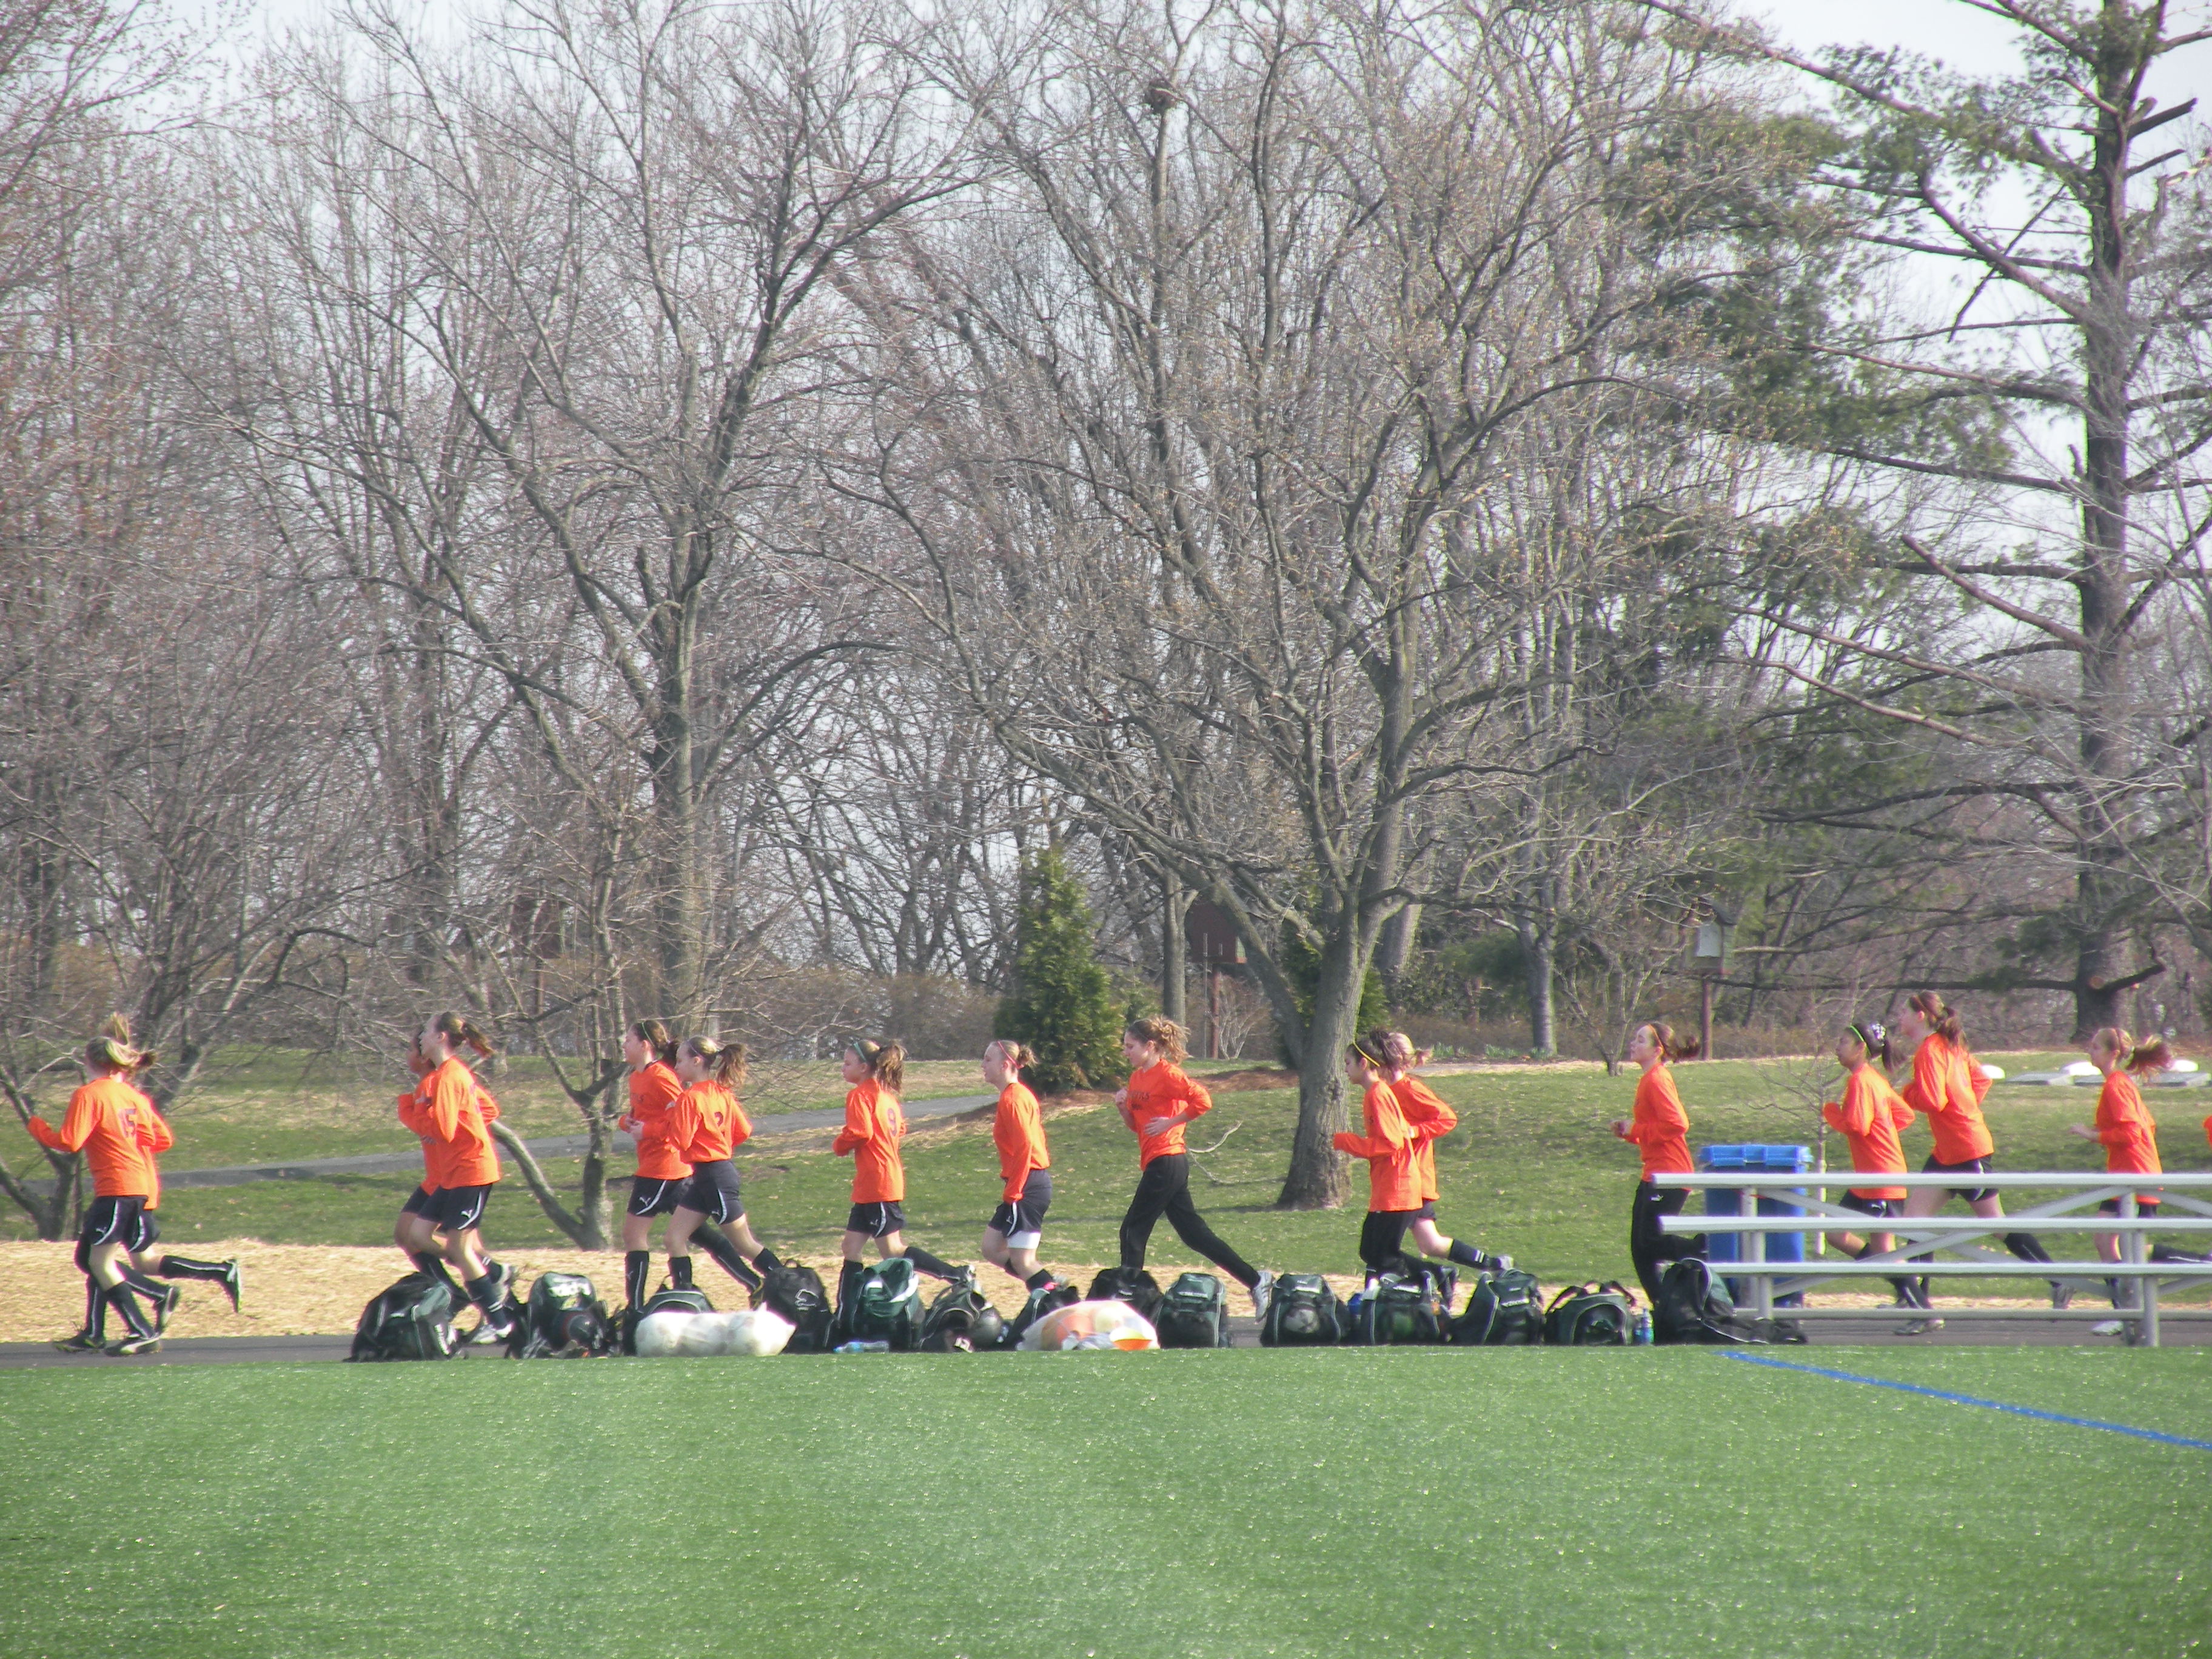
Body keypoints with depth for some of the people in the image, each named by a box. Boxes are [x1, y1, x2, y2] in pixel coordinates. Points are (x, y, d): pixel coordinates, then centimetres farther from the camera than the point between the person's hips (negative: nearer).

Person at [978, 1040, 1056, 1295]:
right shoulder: (1020, 1094, 16)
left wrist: (1012, 1192, -21)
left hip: (1027, 1187, -10)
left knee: (1022, 1261, -8)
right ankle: (1051, 1286, 12)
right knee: (992, 1249, 13)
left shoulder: (1012, 1099, -14)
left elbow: (1024, 1146, -22)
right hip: (1036, 1181, 10)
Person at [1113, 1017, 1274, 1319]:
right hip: (1156, 1165, 10)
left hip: (1166, 1163, -10)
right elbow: (1136, 1125, 22)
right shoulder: (1137, 1078, 15)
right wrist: (1123, 1107, 4)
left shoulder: (1167, 1074, -12)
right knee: (1193, 1232, 9)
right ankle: (1256, 1280, 11)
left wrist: (1170, 1122, -19)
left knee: (1133, 1232, -5)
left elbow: (1203, 1101, -24)